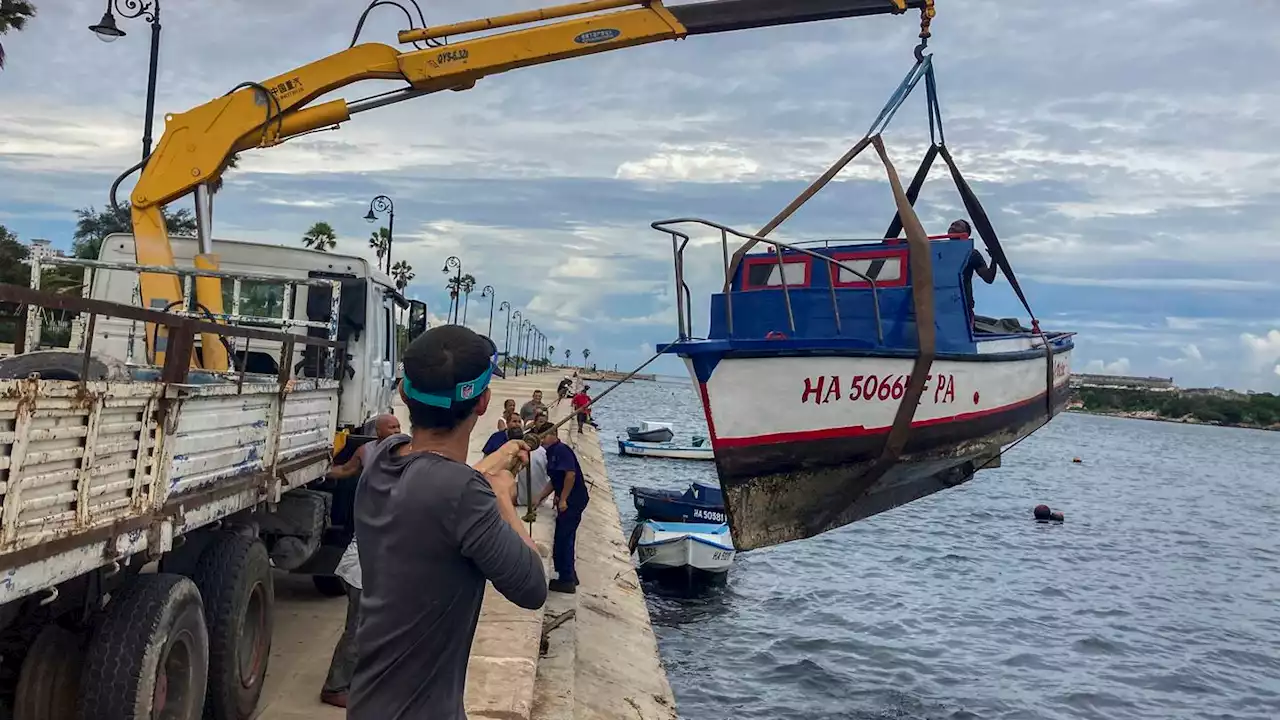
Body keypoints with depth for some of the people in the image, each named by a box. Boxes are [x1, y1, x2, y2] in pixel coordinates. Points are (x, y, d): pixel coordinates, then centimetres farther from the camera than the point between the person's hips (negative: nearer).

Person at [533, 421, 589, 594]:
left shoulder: (562, 450, -14)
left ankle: (566, 580, 4)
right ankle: (569, 576, 26)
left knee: (563, 538, -4)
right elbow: (554, 481, 22)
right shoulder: (552, 454, 15)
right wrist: (539, 499, 17)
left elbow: (571, 474, -24)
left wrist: (563, 499, -21)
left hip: (573, 500, -10)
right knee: (565, 538, 16)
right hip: (568, 500, 10)